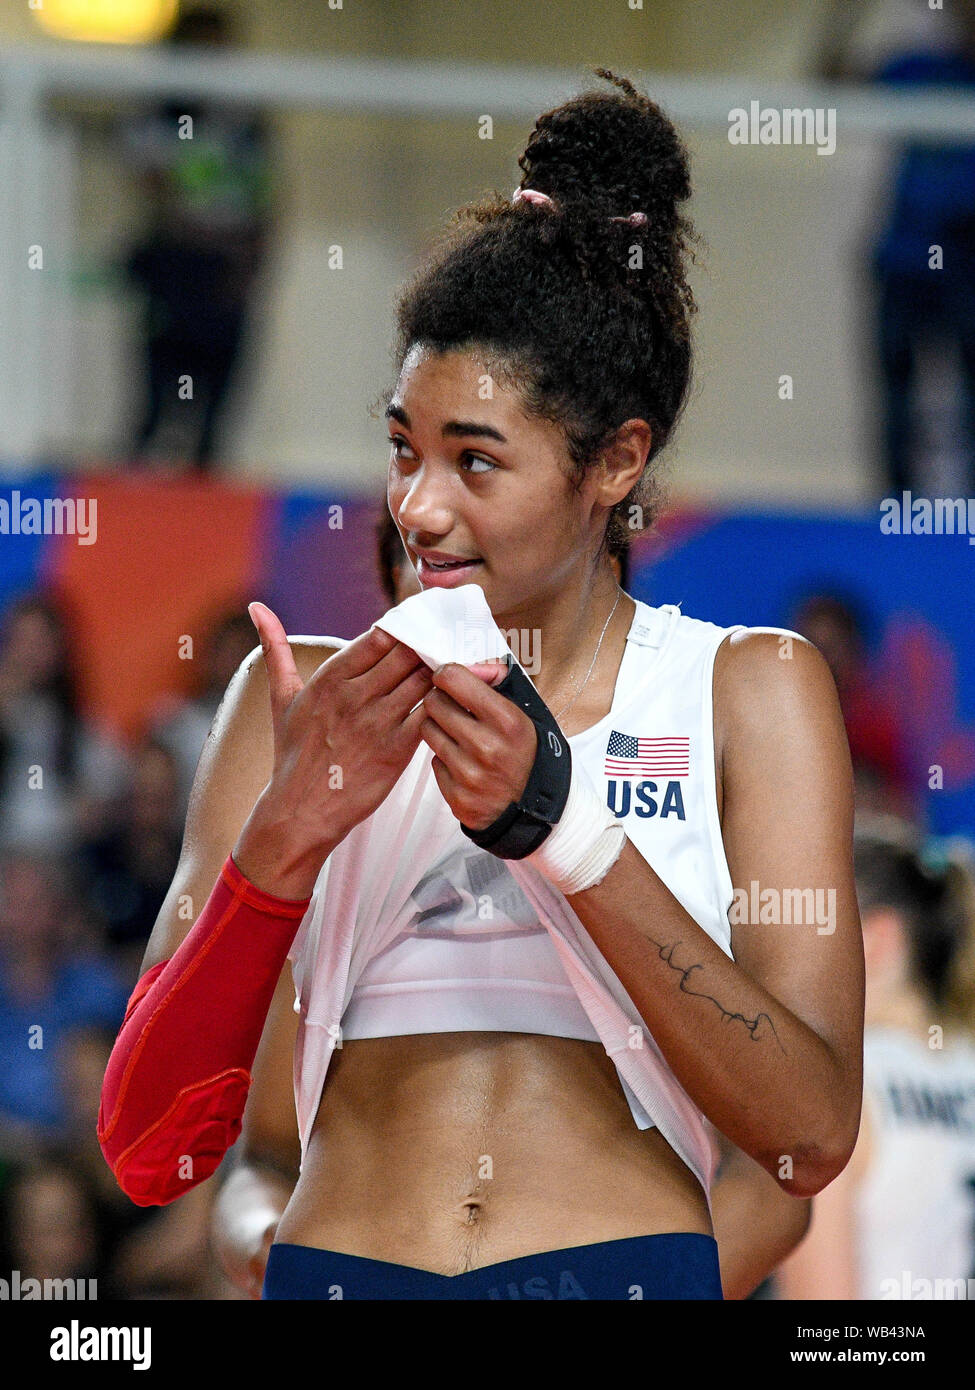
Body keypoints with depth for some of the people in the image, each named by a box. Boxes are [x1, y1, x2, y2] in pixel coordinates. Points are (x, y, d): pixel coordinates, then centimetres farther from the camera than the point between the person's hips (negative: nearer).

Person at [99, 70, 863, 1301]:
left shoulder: (749, 693, 10)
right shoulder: (312, 697, 12)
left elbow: (809, 1132, -2)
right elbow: (148, 1148, 4)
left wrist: (562, 827, -8)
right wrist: (290, 830, -8)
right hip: (335, 1267, 1)